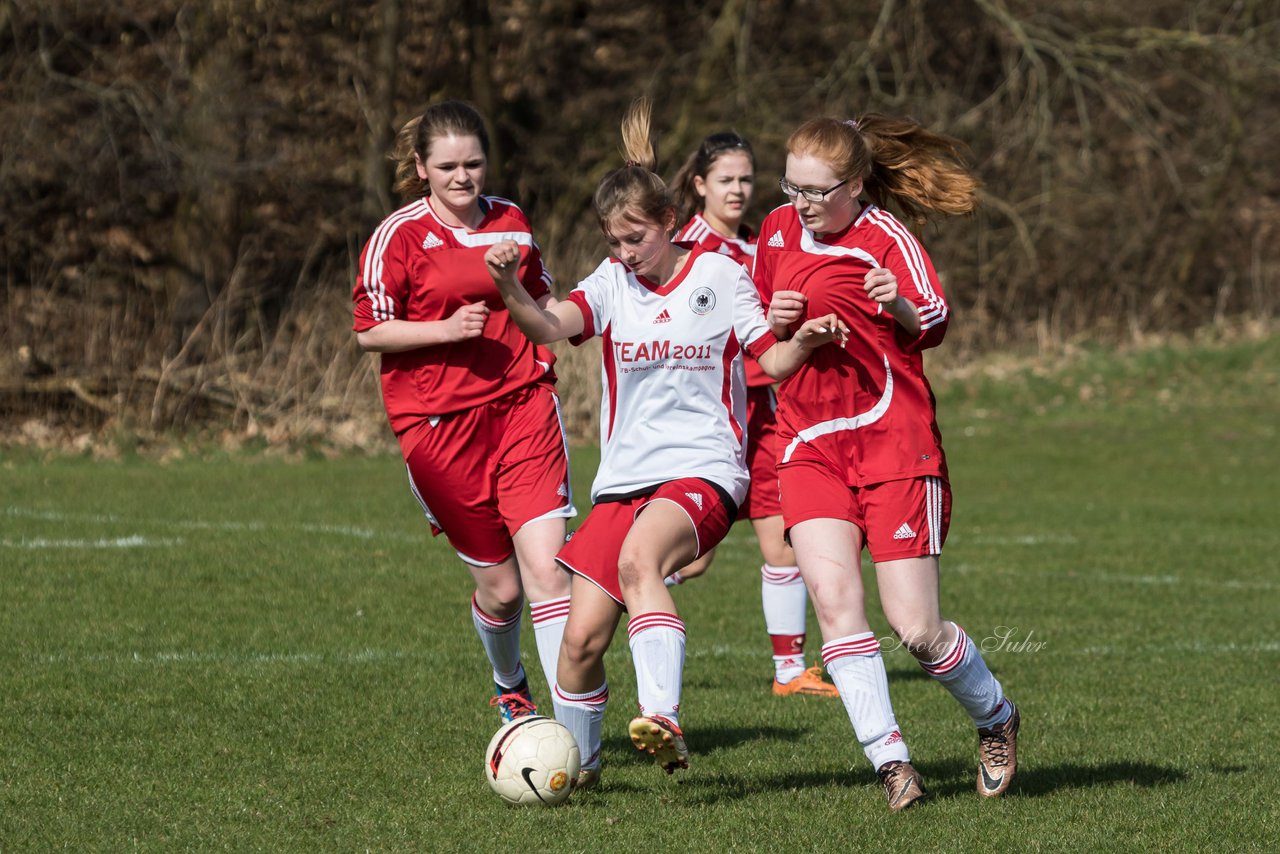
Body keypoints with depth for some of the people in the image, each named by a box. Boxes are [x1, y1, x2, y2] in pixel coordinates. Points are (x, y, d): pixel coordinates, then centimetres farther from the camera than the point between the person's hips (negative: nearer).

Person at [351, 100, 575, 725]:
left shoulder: (510, 222, 10)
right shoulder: (398, 237, -4)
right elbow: (370, 332, -5)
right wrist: (446, 329, -17)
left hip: (522, 407, 3)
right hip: (439, 425, -3)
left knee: (547, 568, -13)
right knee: (500, 585, 4)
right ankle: (509, 686, 35)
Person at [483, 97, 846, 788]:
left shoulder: (720, 275, 2)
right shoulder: (612, 282, 6)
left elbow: (771, 361, 2)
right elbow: (550, 326, -12)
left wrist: (804, 342, -21)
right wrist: (509, 290, -32)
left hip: (703, 470, -4)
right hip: (623, 476, 4)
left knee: (638, 558, -36)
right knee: (582, 636, -3)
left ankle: (663, 720, -47)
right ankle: (575, 763, 22)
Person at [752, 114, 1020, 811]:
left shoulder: (884, 238, -6)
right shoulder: (778, 230, 10)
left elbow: (934, 323, -16)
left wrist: (901, 304, -38)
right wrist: (773, 320, -1)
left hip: (893, 440, -4)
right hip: (809, 445, 4)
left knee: (915, 628, -7)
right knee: (830, 592, -20)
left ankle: (995, 717, 23)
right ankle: (891, 761, -15)